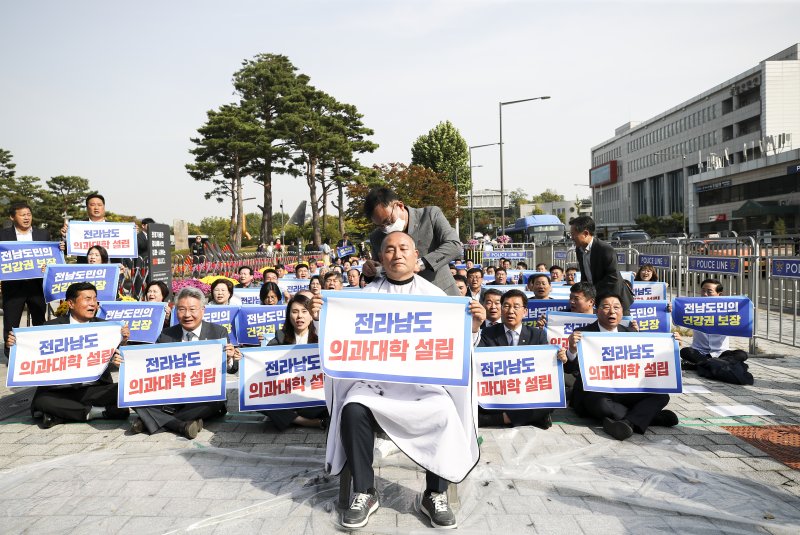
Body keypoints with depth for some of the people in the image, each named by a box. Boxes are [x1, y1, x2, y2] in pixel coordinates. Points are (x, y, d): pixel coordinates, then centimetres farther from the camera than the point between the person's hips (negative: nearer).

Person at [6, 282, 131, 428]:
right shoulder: (52, 327, 3)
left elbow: (115, 360, -1)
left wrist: (123, 341, -20)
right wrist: (15, 345, -15)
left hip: (96, 390, 1)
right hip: (61, 391, -1)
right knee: (41, 399, -31)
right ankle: (97, 412, -17)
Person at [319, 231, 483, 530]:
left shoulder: (434, 295, 8)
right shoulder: (367, 294, 9)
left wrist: (472, 326, -15)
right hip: (374, 377, 1)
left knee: (445, 412, -28)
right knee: (353, 410, -28)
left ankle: (435, 494, -8)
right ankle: (364, 493, -9)